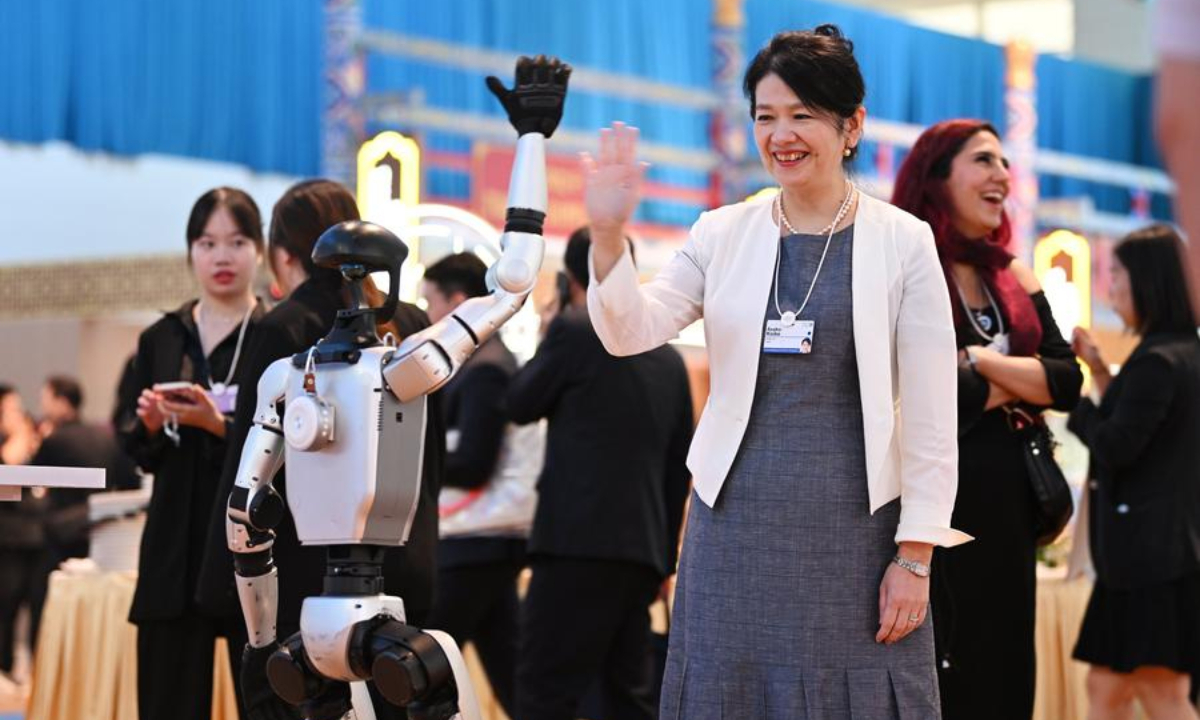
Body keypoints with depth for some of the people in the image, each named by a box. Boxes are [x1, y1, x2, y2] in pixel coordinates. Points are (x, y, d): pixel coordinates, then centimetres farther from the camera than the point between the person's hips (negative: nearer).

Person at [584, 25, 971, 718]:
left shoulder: (903, 242, -1)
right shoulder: (723, 233, 6)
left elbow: (931, 419, -3)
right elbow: (631, 331, -6)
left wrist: (915, 556, -6)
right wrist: (607, 235, -22)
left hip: (853, 530, -2)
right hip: (737, 528, 2)